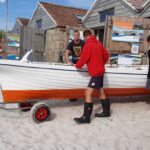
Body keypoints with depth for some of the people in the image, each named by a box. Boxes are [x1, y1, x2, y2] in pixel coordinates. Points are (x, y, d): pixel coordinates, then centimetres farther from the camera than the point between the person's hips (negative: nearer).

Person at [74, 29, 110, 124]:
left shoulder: (88, 45, -15)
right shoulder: (99, 43, 9)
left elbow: (83, 60, -14)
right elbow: (106, 55, 16)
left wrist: (77, 66, 5)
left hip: (95, 73, -9)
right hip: (100, 71, 9)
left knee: (88, 93, -11)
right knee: (101, 92, 19)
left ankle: (86, 117, -10)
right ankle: (106, 112, 32)